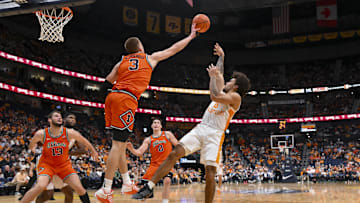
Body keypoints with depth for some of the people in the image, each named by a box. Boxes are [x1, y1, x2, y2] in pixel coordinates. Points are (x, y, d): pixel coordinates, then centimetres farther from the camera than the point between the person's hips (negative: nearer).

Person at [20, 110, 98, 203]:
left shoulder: (69, 133, -15)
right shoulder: (41, 134, -19)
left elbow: (84, 141, 2)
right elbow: (32, 143, 5)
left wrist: (93, 151, 13)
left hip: (64, 164, 2)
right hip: (47, 164, -2)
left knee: (79, 188, -9)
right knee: (40, 186, -28)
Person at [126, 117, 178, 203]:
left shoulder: (167, 134, 1)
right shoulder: (148, 140, 4)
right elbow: (139, 152, -5)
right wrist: (131, 149, -23)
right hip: (154, 164, 2)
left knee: (167, 180, -29)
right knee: (144, 185, -8)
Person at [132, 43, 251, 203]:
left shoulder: (235, 97, 0)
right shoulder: (224, 92, 25)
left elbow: (215, 96, -18)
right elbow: (218, 74, 41)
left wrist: (213, 77, -4)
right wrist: (221, 56, 49)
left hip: (215, 134, -6)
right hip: (200, 128, 6)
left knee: (210, 173, -16)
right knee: (174, 154, -13)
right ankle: (149, 188, -15)